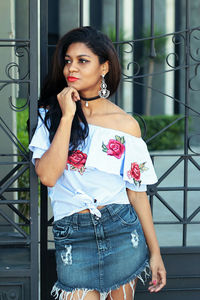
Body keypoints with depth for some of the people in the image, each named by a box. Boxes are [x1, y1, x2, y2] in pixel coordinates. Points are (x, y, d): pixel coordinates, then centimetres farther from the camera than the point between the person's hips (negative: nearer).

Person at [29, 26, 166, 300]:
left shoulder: (126, 125, 0)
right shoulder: (52, 114, 1)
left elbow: (137, 192, 4)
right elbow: (47, 176, -14)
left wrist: (155, 252, 3)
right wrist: (68, 117, -15)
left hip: (122, 232, 0)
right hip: (72, 236, 0)